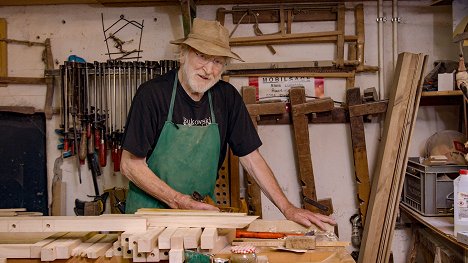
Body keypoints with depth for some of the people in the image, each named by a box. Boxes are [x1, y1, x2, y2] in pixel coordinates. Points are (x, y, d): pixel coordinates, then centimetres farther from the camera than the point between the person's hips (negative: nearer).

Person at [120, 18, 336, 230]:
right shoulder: (152, 93, -11)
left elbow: (251, 158, 3)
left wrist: (287, 208, -6)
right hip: (150, 208, -3)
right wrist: (179, 202, -18)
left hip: (202, 211, 4)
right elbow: (130, 165, -9)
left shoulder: (227, 97, 1)